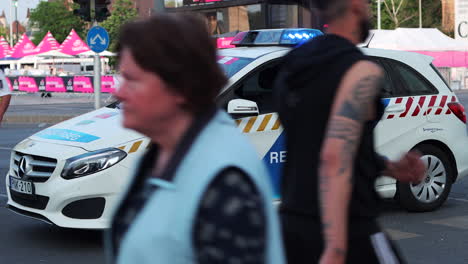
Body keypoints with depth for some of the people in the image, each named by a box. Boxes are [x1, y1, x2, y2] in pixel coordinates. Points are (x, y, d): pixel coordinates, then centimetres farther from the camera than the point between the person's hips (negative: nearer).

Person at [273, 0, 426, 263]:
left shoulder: (292, 68, 11)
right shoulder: (362, 71, -15)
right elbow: (334, 158, -27)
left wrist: (390, 167, 22)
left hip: (292, 221, 7)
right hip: (347, 229, -7)